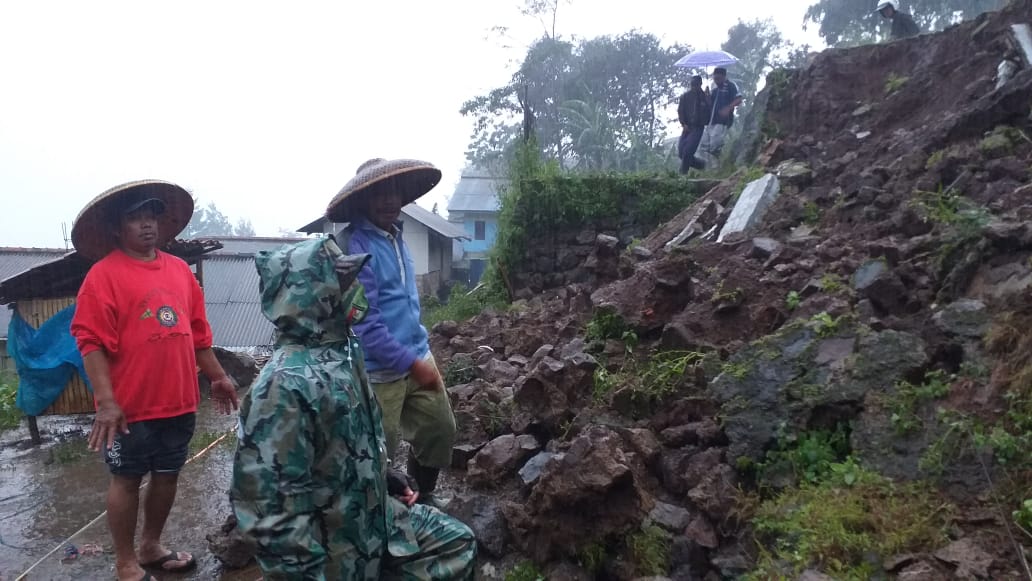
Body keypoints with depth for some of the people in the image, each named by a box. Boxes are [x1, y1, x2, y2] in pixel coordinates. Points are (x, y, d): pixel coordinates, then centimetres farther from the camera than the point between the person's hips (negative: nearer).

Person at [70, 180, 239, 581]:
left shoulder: (179, 269, 9)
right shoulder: (104, 274, -10)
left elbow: (197, 330, 14)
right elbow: (90, 341, -14)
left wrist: (217, 377, 16)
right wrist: (106, 401, -20)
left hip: (178, 401, 6)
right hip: (130, 405, -6)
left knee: (167, 475, 16)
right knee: (126, 480, 9)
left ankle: (151, 547, 35)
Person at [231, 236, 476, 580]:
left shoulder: (341, 353, 1)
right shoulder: (284, 386, -29)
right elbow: (270, 503, -28)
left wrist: (388, 479, 16)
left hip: (373, 516, 8)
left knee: (458, 544, 15)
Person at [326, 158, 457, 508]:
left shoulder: (395, 235, 9)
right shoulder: (352, 246, -18)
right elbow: (364, 323, -22)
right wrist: (412, 363, -20)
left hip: (418, 355, 8)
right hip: (379, 371, -8)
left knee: (440, 428, 16)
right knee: (379, 453, 6)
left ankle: (422, 496, 39)